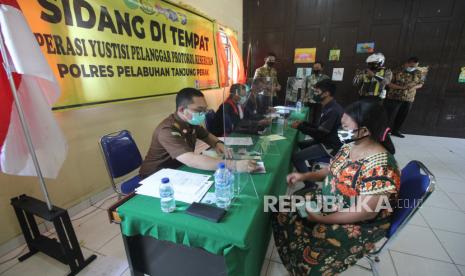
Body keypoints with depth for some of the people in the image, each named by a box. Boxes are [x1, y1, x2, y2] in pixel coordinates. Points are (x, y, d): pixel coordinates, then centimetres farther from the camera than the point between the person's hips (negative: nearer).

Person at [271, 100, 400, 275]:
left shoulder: (380, 167, -30)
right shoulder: (350, 146, -4)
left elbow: (366, 212, -27)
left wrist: (321, 219, -22)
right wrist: (304, 176, -6)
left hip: (360, 225, -7)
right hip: (329, 201, 8)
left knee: (308, 252, -19)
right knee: (283, 211, 2)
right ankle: (295, 262, 24)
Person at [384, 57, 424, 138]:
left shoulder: (418, 73, 6)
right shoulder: (397, 71, -7)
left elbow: (421, 84, 14)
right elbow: (389, 83, -10)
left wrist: (414, 87, -9)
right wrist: (401, 87, -21)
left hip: (409, 99, 4)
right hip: (394, 98, -4)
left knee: (402, 117, 10)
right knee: (390, 116, -3)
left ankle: (396, 130, 23)